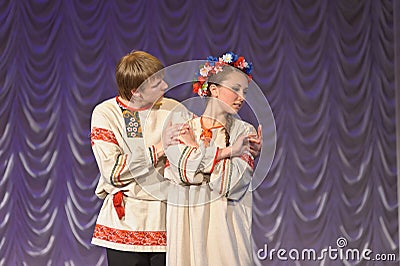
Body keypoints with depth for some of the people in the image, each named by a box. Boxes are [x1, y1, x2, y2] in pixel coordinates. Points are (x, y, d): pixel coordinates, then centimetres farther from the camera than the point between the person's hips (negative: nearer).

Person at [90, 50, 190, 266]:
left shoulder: (174, 110, 6)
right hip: (125, 221, -2)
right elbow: (112, 170, -13)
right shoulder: (105, 114, -2)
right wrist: (159, 149, -14)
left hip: (168, 218, 2)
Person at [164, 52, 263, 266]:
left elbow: (231, 182, -11)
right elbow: (177, 172, -13)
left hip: (225, 224, 0)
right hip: (185, 223, 1)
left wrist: (197, 151, -5)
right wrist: (227, 152, -10)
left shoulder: (244, 132, 3)